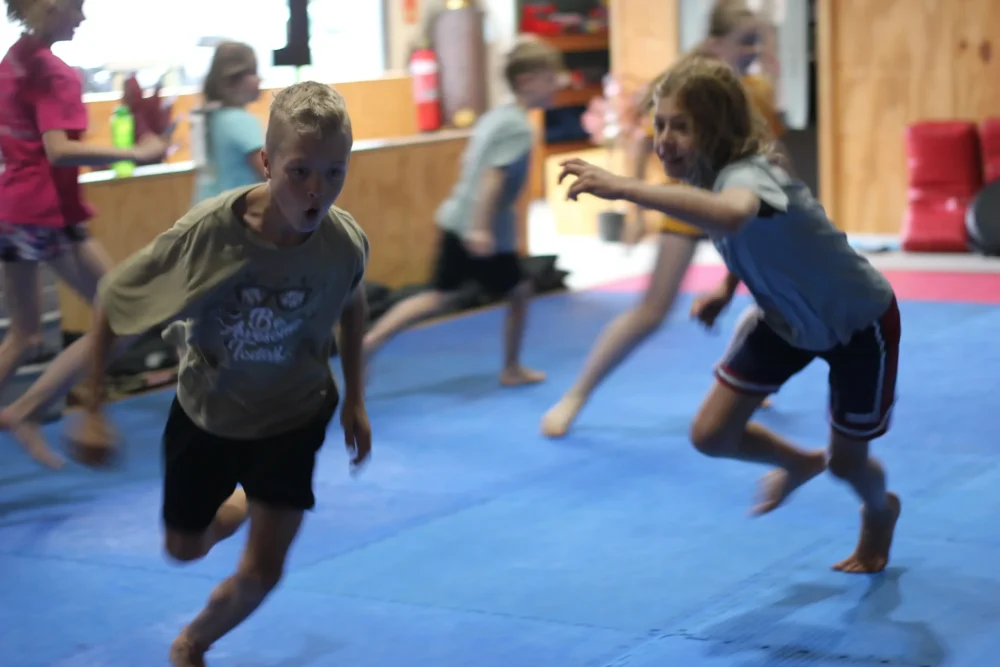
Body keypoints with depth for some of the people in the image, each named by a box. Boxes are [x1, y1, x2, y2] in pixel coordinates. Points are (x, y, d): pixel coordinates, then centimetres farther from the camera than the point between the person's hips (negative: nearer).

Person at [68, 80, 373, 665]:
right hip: (206, 415, 0)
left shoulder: (347, 242, -26)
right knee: (184, 548, 20)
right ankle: (247, 504, 57)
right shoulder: (205, 233, -33)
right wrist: (93, 410, -16)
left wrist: (355, 399, 5)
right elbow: (114, 305, -18)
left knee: (262, 572, -3)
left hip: (292, 417, 0)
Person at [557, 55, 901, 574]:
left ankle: (881, 513, 46)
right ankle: (798, 464, 32)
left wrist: (623, 188, -72)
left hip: (859, 322, -7)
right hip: (788, 318, 7)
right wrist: (726, 291, -4)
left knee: (846, 463, 8)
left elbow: (732, 215, -67)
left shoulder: (746, 174, -39)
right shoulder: (703, 176, -14)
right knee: (711, 434, -1)